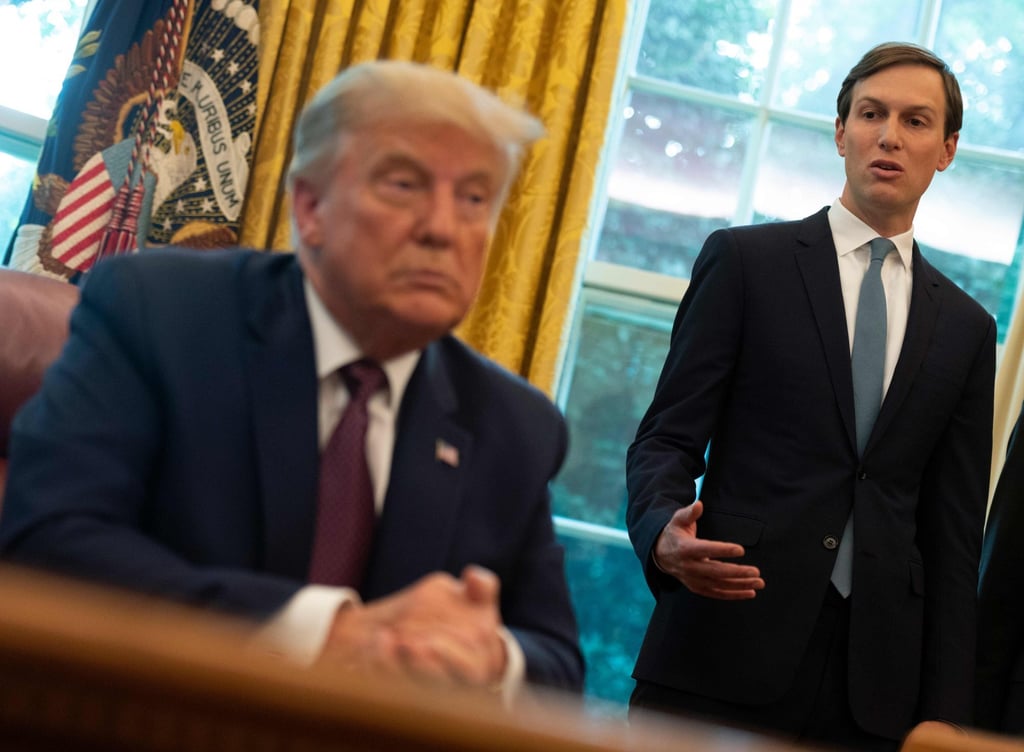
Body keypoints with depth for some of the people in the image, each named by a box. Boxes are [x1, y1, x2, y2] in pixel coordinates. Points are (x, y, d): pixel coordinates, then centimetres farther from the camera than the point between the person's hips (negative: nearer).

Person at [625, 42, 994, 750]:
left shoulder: (967, 327, 13)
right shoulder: (746, 259, 5)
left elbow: (953, 533, 11)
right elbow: (667, 439, 1)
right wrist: (663, 533, -21)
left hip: (877, 676, 3)